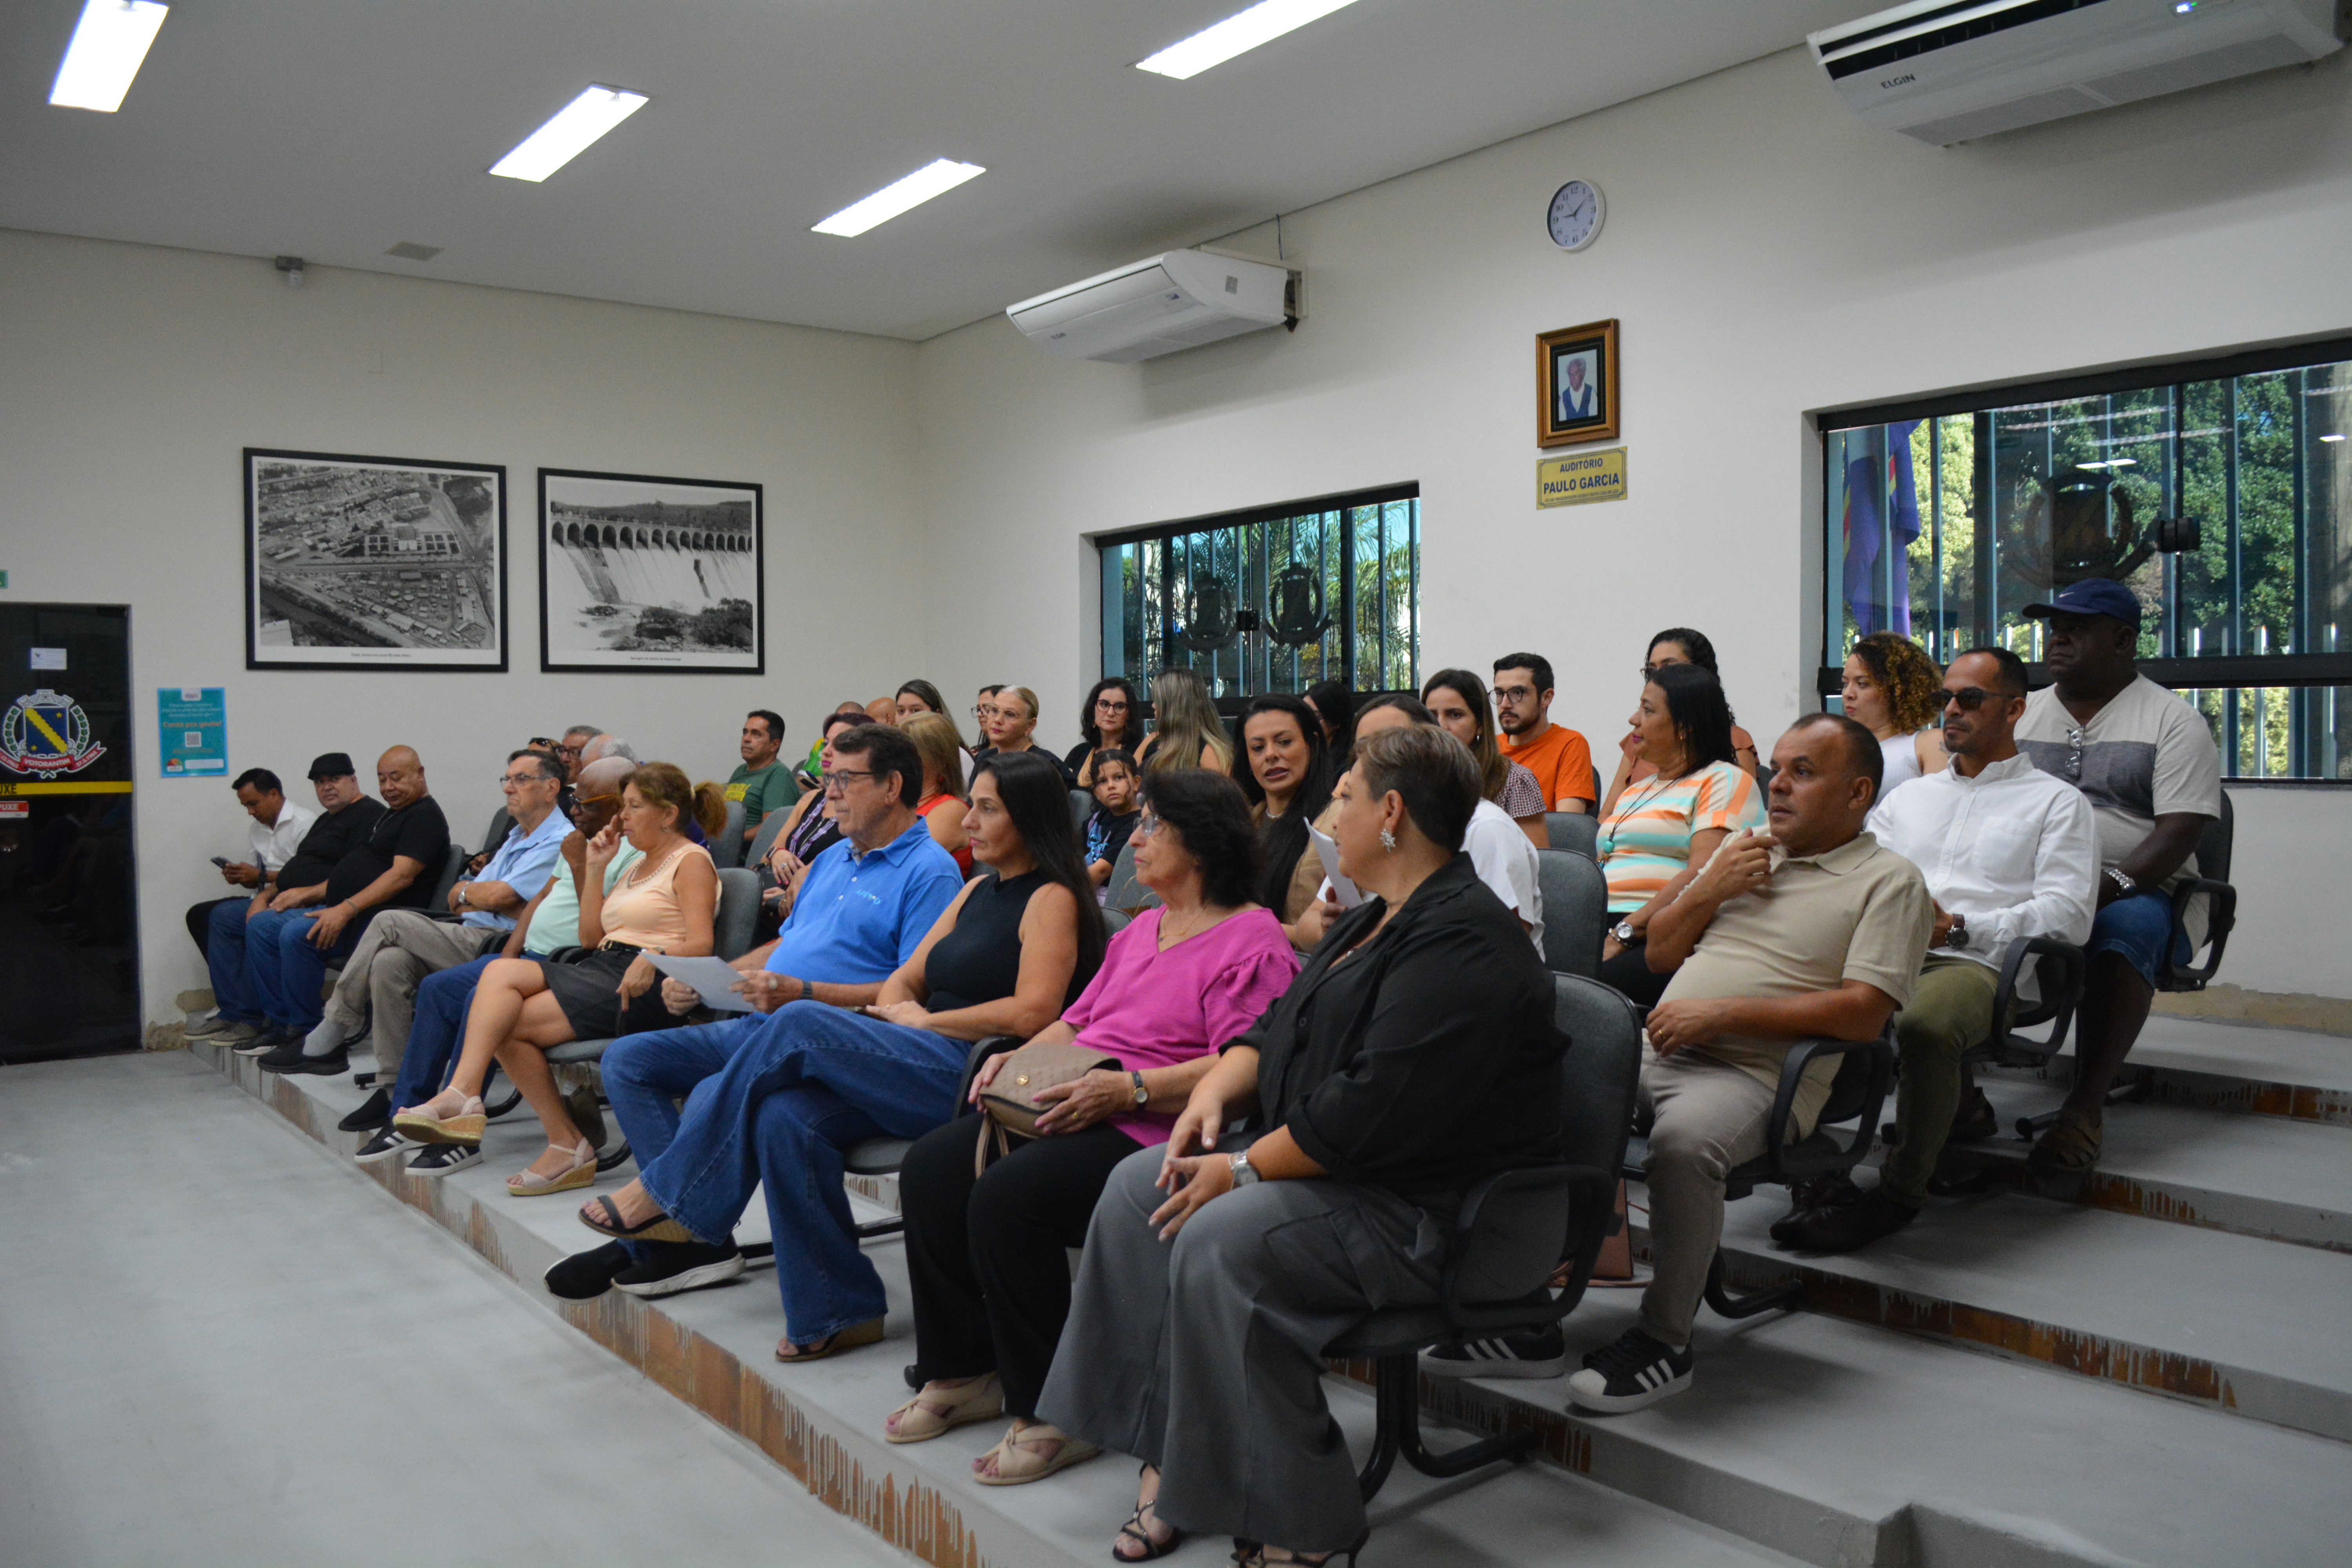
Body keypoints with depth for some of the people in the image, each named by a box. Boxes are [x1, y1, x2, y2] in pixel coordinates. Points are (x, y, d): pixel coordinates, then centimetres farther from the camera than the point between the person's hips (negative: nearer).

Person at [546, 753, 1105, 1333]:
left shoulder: (1051, 899, -2)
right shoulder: (977, 890, 24)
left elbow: (1034, 1013, -16)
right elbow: (904, 980, 22)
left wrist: (926, 1022, -6)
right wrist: (898, 1011, -1)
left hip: (979, 1078, -8)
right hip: (927, 1073, 8)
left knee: (799, 1025, -21)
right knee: (786, 1114, -21)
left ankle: (667, 1193, -9)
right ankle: (835, 1315, -14)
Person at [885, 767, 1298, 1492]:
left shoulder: (1253, 942, -7)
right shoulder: (1142, 930, 24)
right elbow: (1078, 1019, 27)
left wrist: (1130, 1088, -25)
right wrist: (1018, 1058, 7)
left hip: (1153, 1133, -9)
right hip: (1078, 1111, 10)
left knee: (1009, 1194, -29)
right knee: (931, 1166, -7)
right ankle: (965, 1374, 5)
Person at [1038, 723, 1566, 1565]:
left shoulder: (1461, 945, -20)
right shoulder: (1374, 921, 14)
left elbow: (1370, 1110, -28)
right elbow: (1278, 1026, 18)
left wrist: (1244, 1168, -20)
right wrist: (1213, 1092, -1)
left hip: (1446, 1212, -11)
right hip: (1338, 1170, 11)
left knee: (1221, 1238, -29)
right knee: (1140, 1186, 0)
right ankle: (1171, 1453, 0)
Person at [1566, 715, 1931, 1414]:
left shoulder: (1889, 880, 3)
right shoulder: (1743, 848, 23)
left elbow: (1863, 1013, -10)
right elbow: (1660, 954, 24)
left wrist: (1721, 1013, -14)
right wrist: (1710, 889, 6)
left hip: (1759, 1074, -6)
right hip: (1654, 1049, 6)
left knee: (1683, 1140, -36)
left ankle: (1664, 1341, -20)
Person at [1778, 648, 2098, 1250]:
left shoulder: (2057, 803, 15)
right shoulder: (1910, 795, 32)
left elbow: (2067, 916, 0)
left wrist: (1957, 926, -12)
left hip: (1977, 963, -4)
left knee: (1923, 1023, -40)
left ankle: (1899, 1193, -22)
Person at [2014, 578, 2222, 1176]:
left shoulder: (2175, 722, 3)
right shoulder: (2022, 715, 17)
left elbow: (2178, 835, -8)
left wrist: (2110, 885, -26)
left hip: (2142, 893, -4)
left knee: (2125, 926, -38)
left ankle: (2086, 1106, -39)